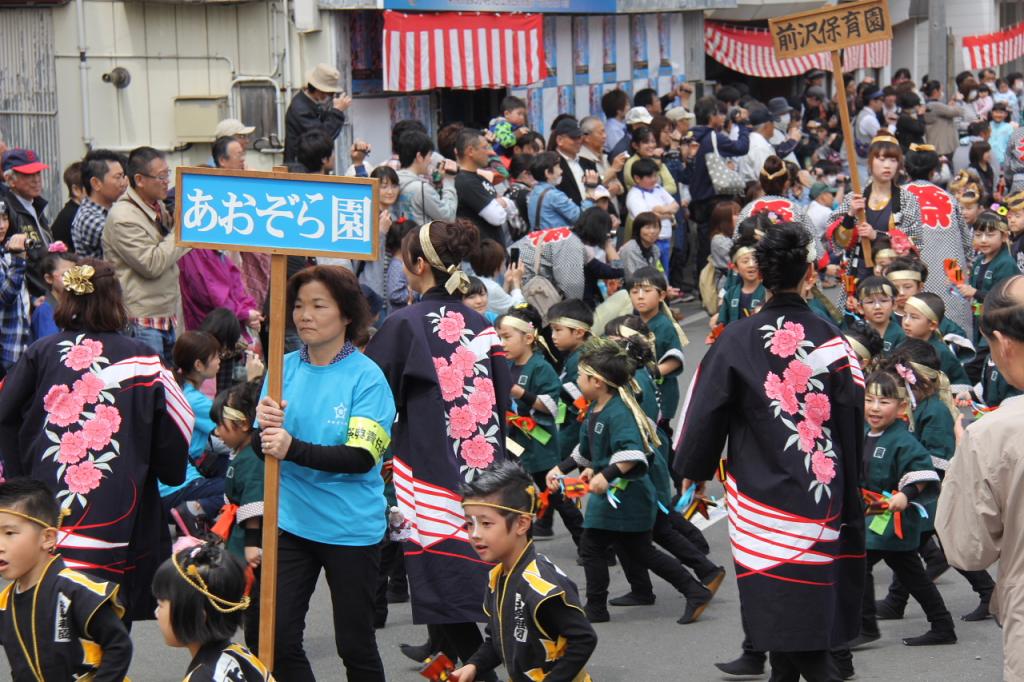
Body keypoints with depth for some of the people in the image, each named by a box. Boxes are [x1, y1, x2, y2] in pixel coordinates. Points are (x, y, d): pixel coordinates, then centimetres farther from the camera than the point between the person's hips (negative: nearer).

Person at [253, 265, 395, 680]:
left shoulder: (366, 377, -10)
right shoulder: (285, 368, 3)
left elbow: (362, 457, -17)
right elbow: (261, 447, 3)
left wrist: (293, 449, -28)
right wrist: (265, 429, -21)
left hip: (351, 528, -4)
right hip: (292, 522, 4)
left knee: (354, 645, 6)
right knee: (279, 638, 0)